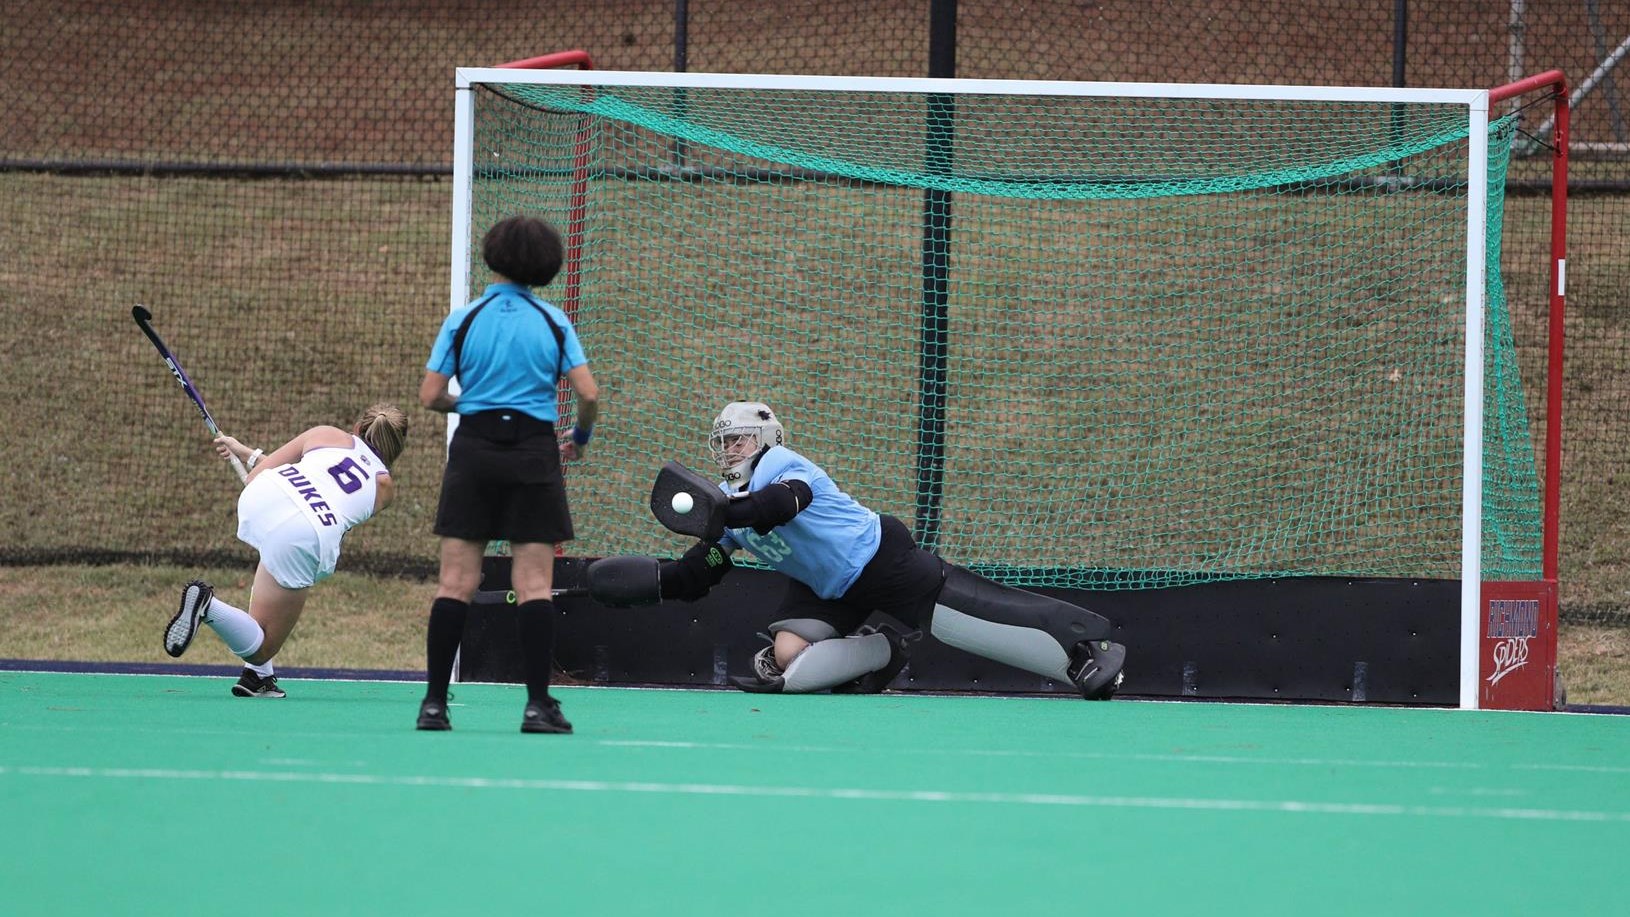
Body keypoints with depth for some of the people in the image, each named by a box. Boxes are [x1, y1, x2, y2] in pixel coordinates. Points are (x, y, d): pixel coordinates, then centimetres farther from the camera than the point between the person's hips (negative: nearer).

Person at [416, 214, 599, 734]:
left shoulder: (463, 321, 1)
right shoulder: (553, 322, 2)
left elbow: (431, 396, -1)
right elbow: (588, 393, -4)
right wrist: (581, 437, 16)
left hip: (474, 449, 0)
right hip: (534, 452, 0)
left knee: (456, 582, 1)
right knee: (534, 584, -1)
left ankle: (434, 701, -2)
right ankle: (537, 705, -6)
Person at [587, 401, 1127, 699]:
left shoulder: (781, 465, -15)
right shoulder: (733, 505, 9)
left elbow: (782, 503, -40)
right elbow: (694, 578, 11)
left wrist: (721, 512, -52)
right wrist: (650, 582, -6)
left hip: (879, 558, -8)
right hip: (826, 589, 8)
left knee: (969, 617, -16)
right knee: (787, 656, -14)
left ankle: (1087, 645, -11)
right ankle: (879, 656, 4)